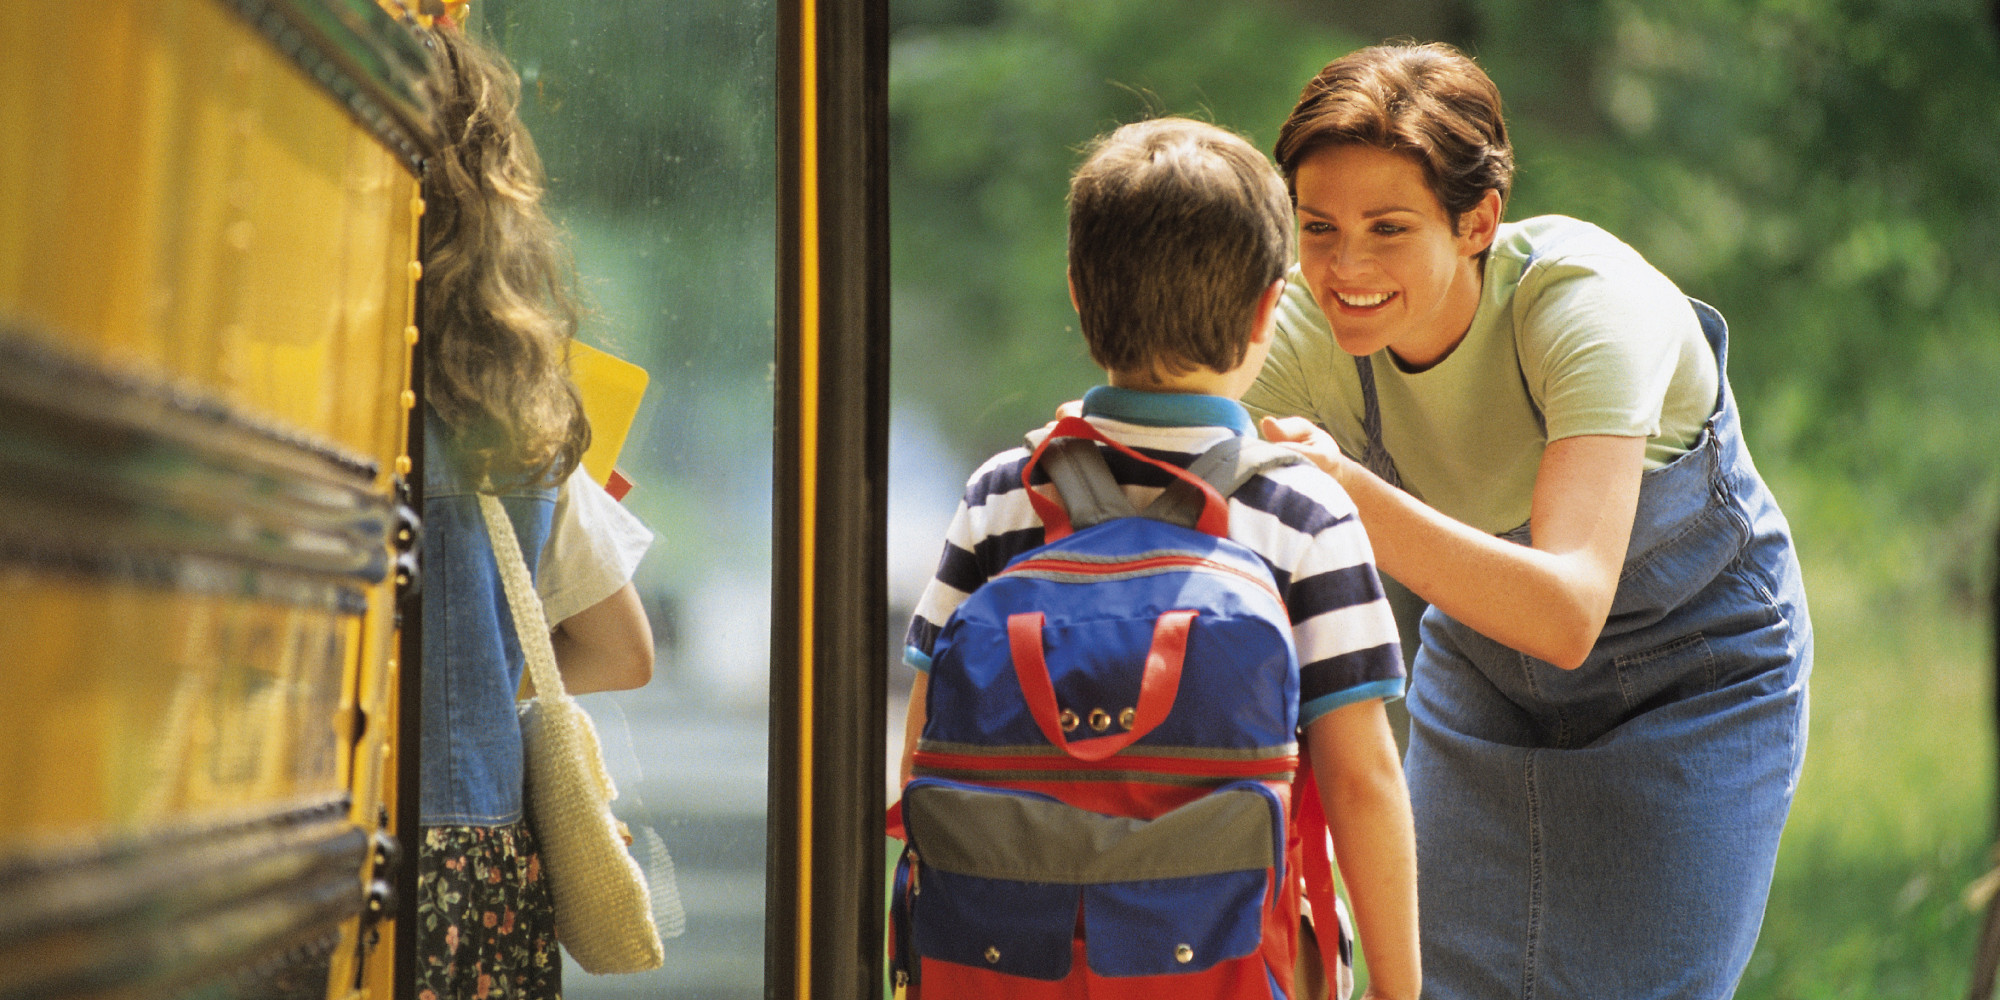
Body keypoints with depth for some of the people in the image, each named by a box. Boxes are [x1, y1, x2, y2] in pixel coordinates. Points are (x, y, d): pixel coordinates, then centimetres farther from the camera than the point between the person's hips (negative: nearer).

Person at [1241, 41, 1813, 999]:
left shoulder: (1589, 303, -35)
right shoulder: (1304, 328, -22)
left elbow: (1568, 615, -47)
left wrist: (1350, 491, -59)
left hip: (1695, 677, -4)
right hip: (1482, 659, 4)